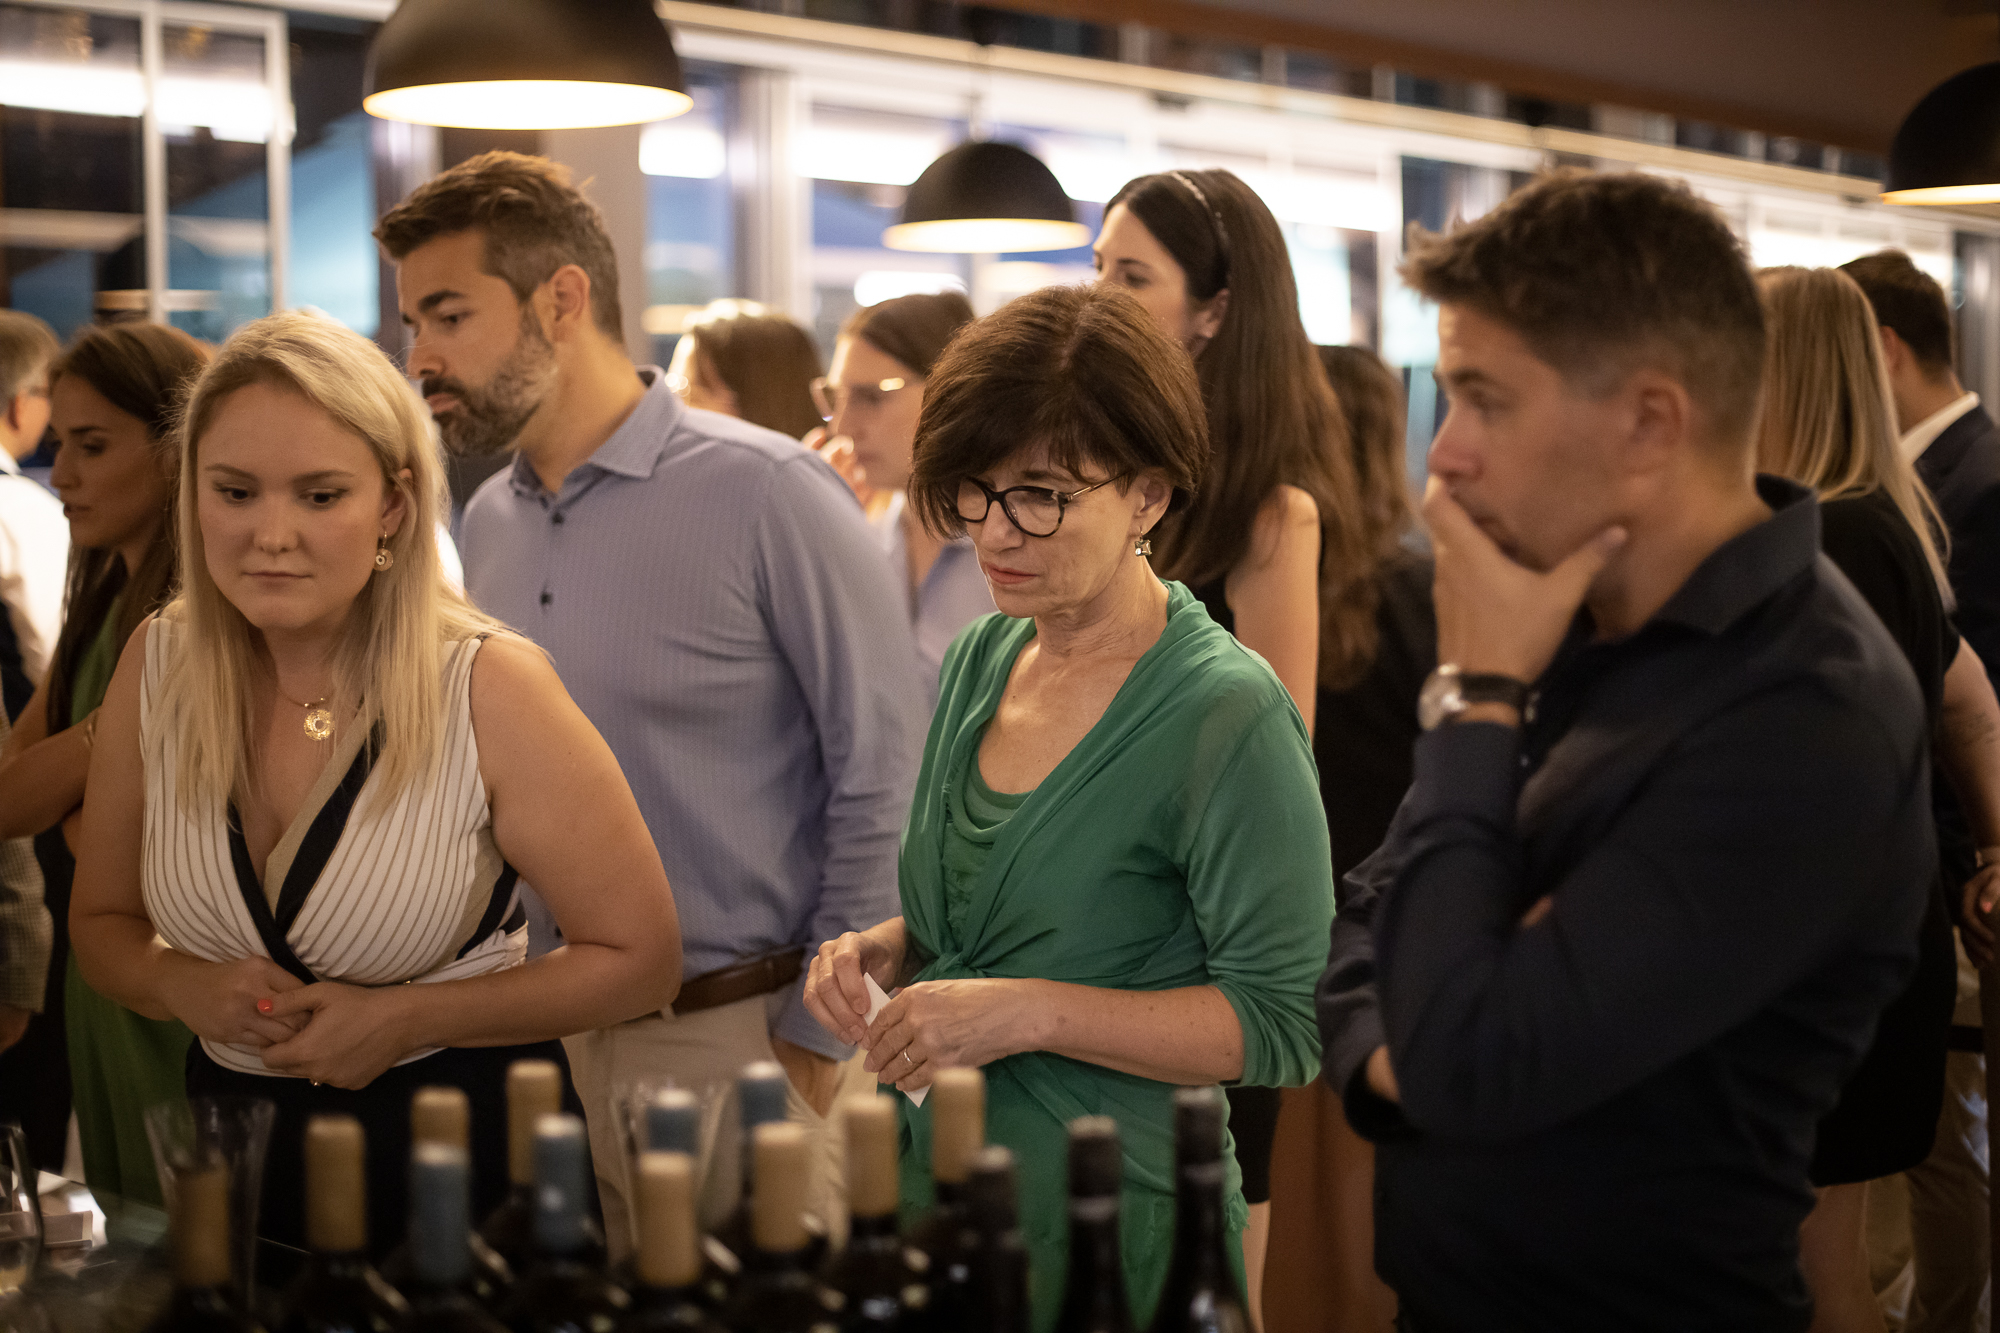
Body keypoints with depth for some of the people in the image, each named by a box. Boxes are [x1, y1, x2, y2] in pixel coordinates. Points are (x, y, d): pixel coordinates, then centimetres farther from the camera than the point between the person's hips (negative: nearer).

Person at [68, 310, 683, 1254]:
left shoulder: (488, 688, -19)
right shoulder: (157, 669, -6)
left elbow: (638, 958, -13)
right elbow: (102, 923, 7)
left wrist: (405, 1019, -20)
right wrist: (187, 989, -14)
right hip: (233, 1134, 4)